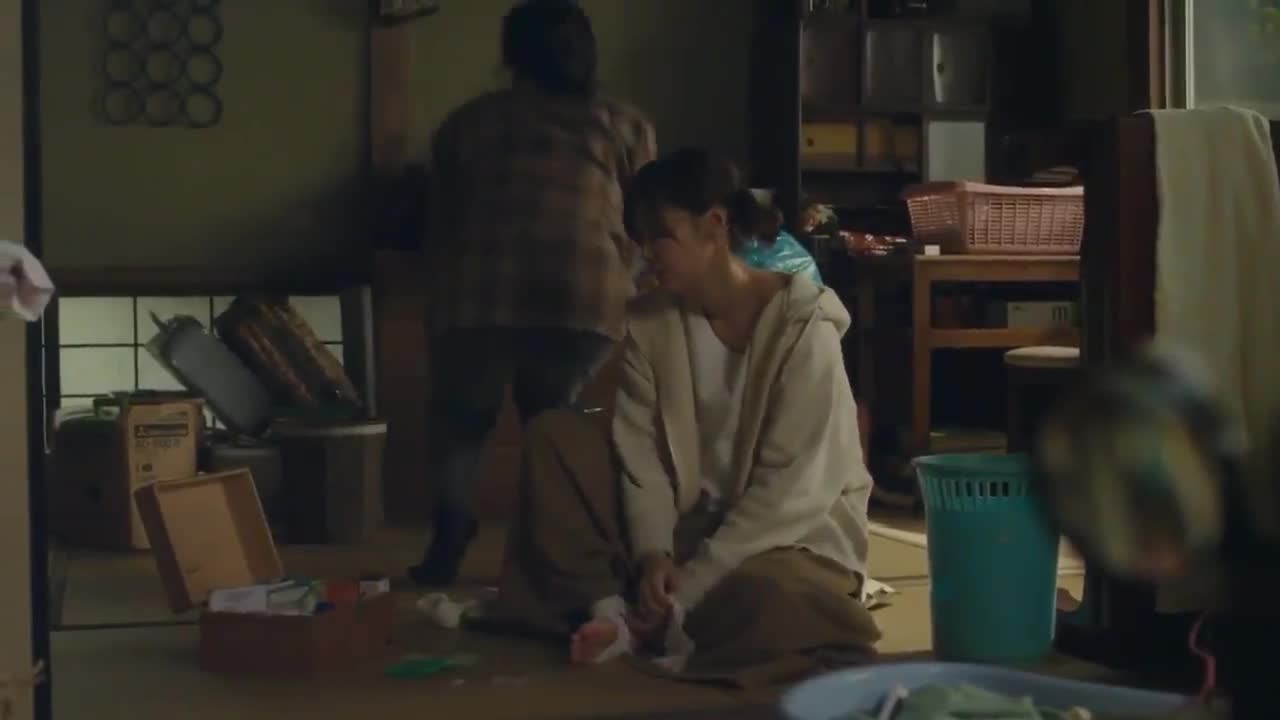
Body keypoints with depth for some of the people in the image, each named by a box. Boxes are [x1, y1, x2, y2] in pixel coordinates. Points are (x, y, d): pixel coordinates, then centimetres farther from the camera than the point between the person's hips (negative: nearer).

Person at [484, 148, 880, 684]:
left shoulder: (802, 324, -19)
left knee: (769, 599, -42)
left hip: (792, 530, -5)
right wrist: (653, 554, -23)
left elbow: (791, 485, -22)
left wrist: (691, 585, -25)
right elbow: (641, 452, -6)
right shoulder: (648, 323, -3)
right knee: (553, 434, -9)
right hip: (689, 520, 6)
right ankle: (610, 609, -19)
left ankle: (659, 625, -13)